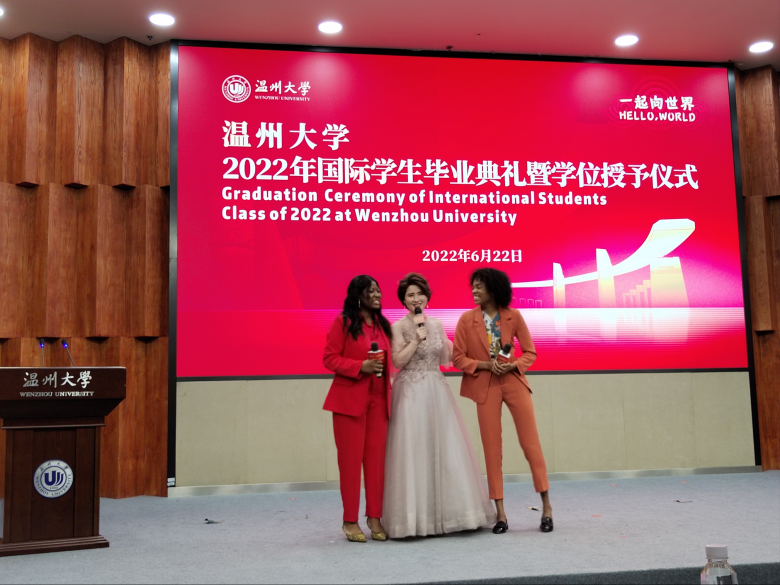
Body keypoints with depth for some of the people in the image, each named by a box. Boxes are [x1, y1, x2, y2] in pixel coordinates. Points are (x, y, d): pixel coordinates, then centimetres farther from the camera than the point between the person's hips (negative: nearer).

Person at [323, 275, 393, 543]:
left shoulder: (383, 324, 14)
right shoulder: (343, 322, -4)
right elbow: (330, 358, -7)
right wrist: (361, 366, -18)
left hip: (379, 399, 5)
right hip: (350, 399, -5)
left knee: (377, 458, 4)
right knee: (351, 459, 1)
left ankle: (375, 518, 15)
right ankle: (350, 521, 11)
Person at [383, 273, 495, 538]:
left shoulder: (437, 324, 11)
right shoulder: (399, 327, -2)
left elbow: (445, 360, 16)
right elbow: (397, 361, -11)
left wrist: (450, 346, 0)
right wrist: (417, 340, -15)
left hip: (437, 392, 5)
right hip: (411, 394, -5)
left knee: (445, 450, 4)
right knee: (414, 451, -5)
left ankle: (446, 512, 14)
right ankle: (416, 516, 3)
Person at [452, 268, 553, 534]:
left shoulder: (513, 316, -1)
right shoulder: (467, 319, -2)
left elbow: (530, 352, 4)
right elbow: (458, 357, -2)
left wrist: (512, 366, -14)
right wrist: (485, 365, -15)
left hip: (514, 382, 0)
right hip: (485, 388, 0)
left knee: (531, 444, 0)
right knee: (492, 449, 3)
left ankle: (546, 506, 13)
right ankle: (500, 513, 13)